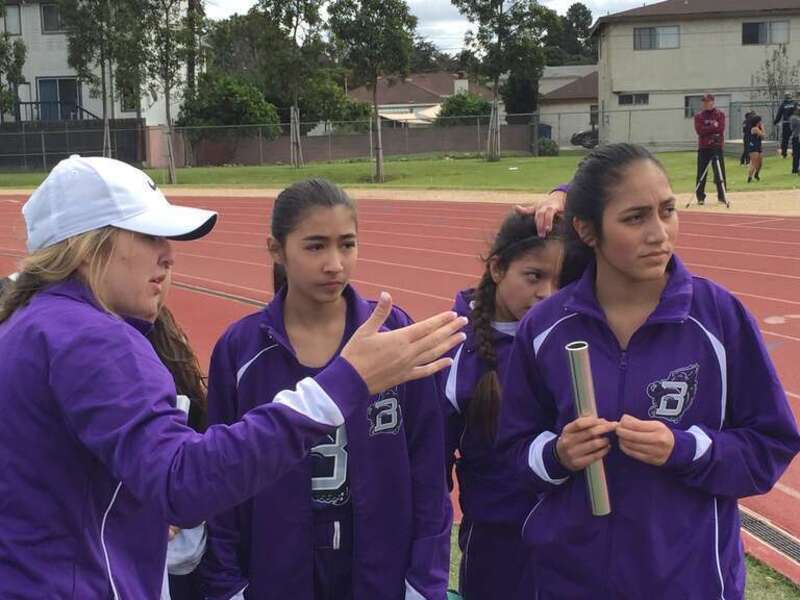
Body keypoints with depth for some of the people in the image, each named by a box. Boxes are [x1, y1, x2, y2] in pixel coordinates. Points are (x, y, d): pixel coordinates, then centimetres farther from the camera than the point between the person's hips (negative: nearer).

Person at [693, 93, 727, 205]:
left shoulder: (720, 114, 6)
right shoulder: (698, 116, 7)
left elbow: (720, 128, -9)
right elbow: (700, 130, -8)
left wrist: (707, 129, -10)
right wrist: (713, 127, -9)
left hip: (717, 147, -1)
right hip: (703, 148, 1)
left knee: (720, 173, -2)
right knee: (701, 174, 0)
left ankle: (721, 196, 5)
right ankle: (700, 197, 7)